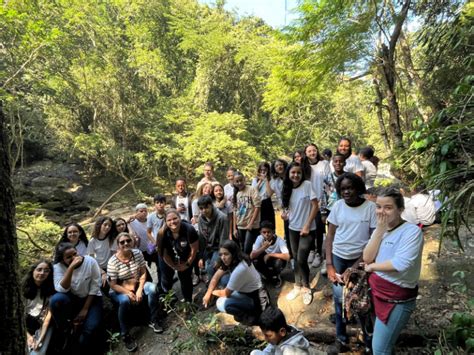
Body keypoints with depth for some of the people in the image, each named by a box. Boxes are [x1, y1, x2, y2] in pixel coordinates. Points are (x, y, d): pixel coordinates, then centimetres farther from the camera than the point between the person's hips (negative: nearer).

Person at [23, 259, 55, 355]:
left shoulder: (51, 290, -3)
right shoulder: (24, 287, -2)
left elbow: (49, 314, -9)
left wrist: (41, 338, -19)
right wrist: (28, 335, -12)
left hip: (44, 325, -1)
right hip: (26, 325, 1)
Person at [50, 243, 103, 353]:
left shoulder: (90, 261, -17)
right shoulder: (58, 267, -14)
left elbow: (95, 286, -13)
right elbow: (62, 289, -27)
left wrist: (85, 309, -14)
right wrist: (71, 267, -37)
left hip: (91, 298, -1)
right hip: (72, 299, 1)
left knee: (90, 328, -25)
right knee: (56, 299, -31)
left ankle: (85, 350, 6)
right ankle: (65, 330, -5)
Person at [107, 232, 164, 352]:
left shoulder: (138, 253, -11)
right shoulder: (113, 262, -21)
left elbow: (143, 273, -6)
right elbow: (113, 285, -17)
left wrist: (139, 289, -19)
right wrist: (128, 293, -26)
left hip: (137, 286, 4)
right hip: (119, 291, -3)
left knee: (152, 288, -24)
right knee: (125, 301, -35)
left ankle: (153, 321, -8)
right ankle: (125, 335, -17)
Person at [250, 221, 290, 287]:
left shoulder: (279, 240, -30)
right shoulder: (260, 238, -22)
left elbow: (287, 257, -42)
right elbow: (252, 256, -27)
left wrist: (270, 254, -33)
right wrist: (263, 247, -41)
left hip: (277, 261, -3)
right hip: (266, 260, 3)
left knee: (278, 262, -36)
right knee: (255, 261, -26)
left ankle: (276, 277, -2)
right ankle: (268, 275, 2)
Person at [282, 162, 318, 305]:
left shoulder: (307, 185, -12)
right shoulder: (288, 189, 4)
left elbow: (315, 206, -12)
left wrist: (307, 226, -15)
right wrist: (285, 214, -10)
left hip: (307, 229, -5)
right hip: (293, 229, 5)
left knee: (301, 260, -8)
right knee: (296, 259, 12)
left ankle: (306, 288, 14)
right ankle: (298, 285, 28)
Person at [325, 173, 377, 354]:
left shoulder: (370, 207, -11)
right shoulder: (338, 206, -4)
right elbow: (330, 236, 1)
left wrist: (356, 267, -14)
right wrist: (329, 265, -5)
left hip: (360, 259, -2)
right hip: (338, 258, 2)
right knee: (339, 299, 12)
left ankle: (370, 340, 31)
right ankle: (341, 340, 31)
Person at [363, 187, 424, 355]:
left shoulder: (412, 231, -18)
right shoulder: (380, 229, 4)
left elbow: (401, 264, -29)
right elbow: (367, 258, -6)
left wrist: (372, 267, -13)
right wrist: (379, 230, -14)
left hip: (397, 299, -7)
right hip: (376, 290, 7)